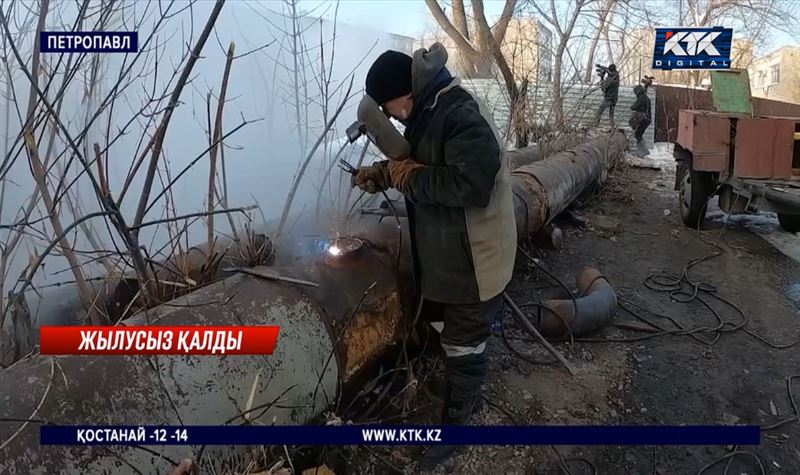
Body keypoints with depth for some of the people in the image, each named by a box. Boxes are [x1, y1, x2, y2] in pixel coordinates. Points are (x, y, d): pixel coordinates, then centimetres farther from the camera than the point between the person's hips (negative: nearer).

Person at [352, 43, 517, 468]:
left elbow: (469, 185, -36)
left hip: (475, 260, -10)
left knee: (464, 346, 7)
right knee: (450, 334, 26)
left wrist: (406, 175, -24)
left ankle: (455, 423, 27)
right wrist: (383, 172, 2)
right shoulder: (429, 112, 7)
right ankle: (466, 397, 49)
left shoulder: (463, 117, -26)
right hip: (444, 254, 10)